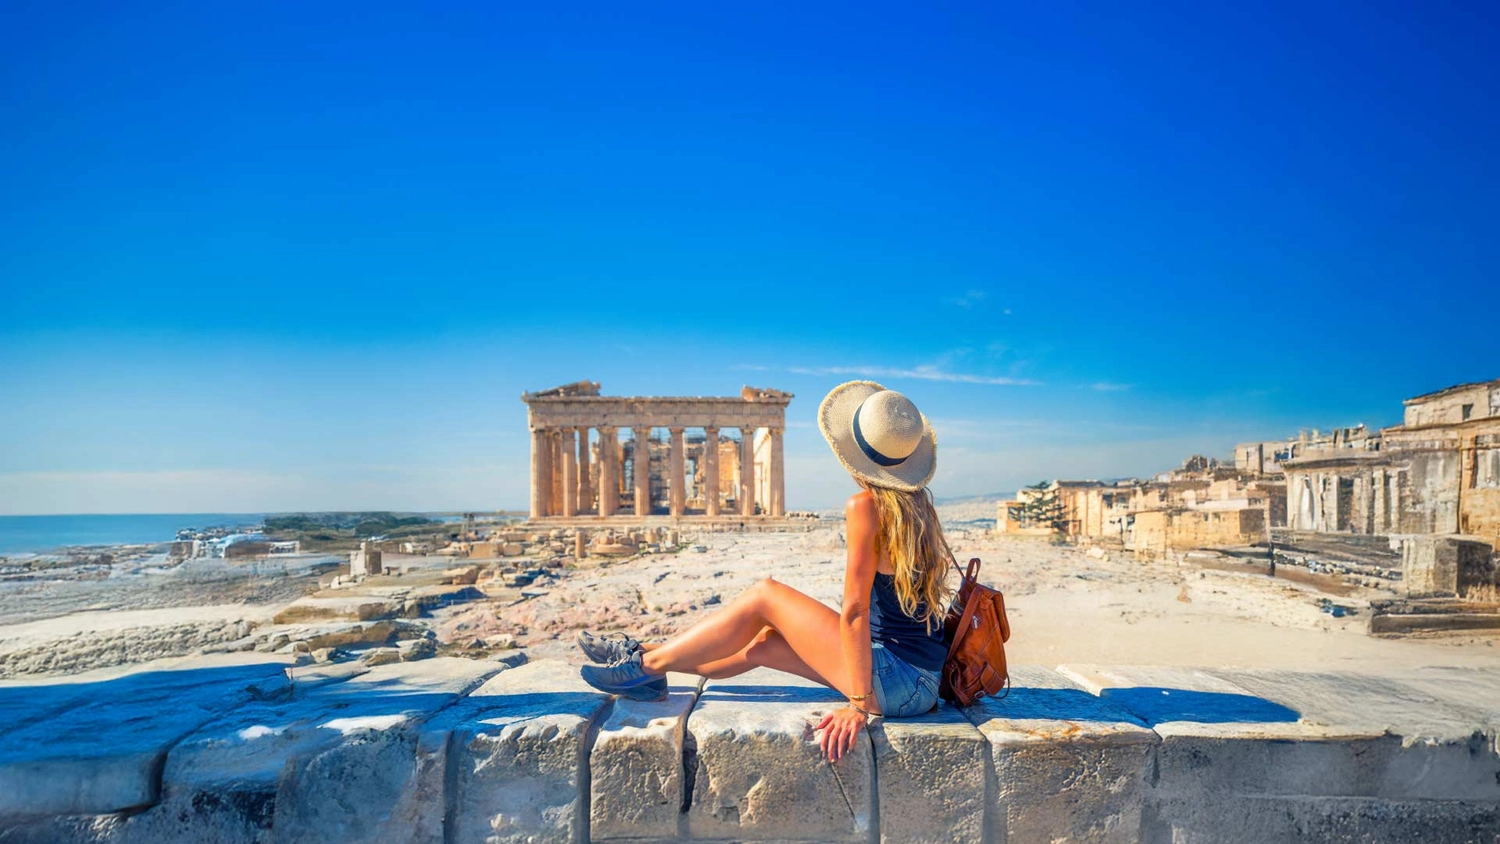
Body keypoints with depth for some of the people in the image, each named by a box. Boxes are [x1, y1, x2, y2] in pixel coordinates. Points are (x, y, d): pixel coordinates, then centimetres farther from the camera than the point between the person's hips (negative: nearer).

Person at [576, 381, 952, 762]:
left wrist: (859, 704, -16)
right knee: (764, 643, 15)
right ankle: (647, 655, 28)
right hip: (926, 679, 8)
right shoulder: (919, 503, 8)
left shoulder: (866, 505, -17)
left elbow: (855, 610, -19)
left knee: (764, 596, -2)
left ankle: (645, 664, 10)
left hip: (897, 682, -8)